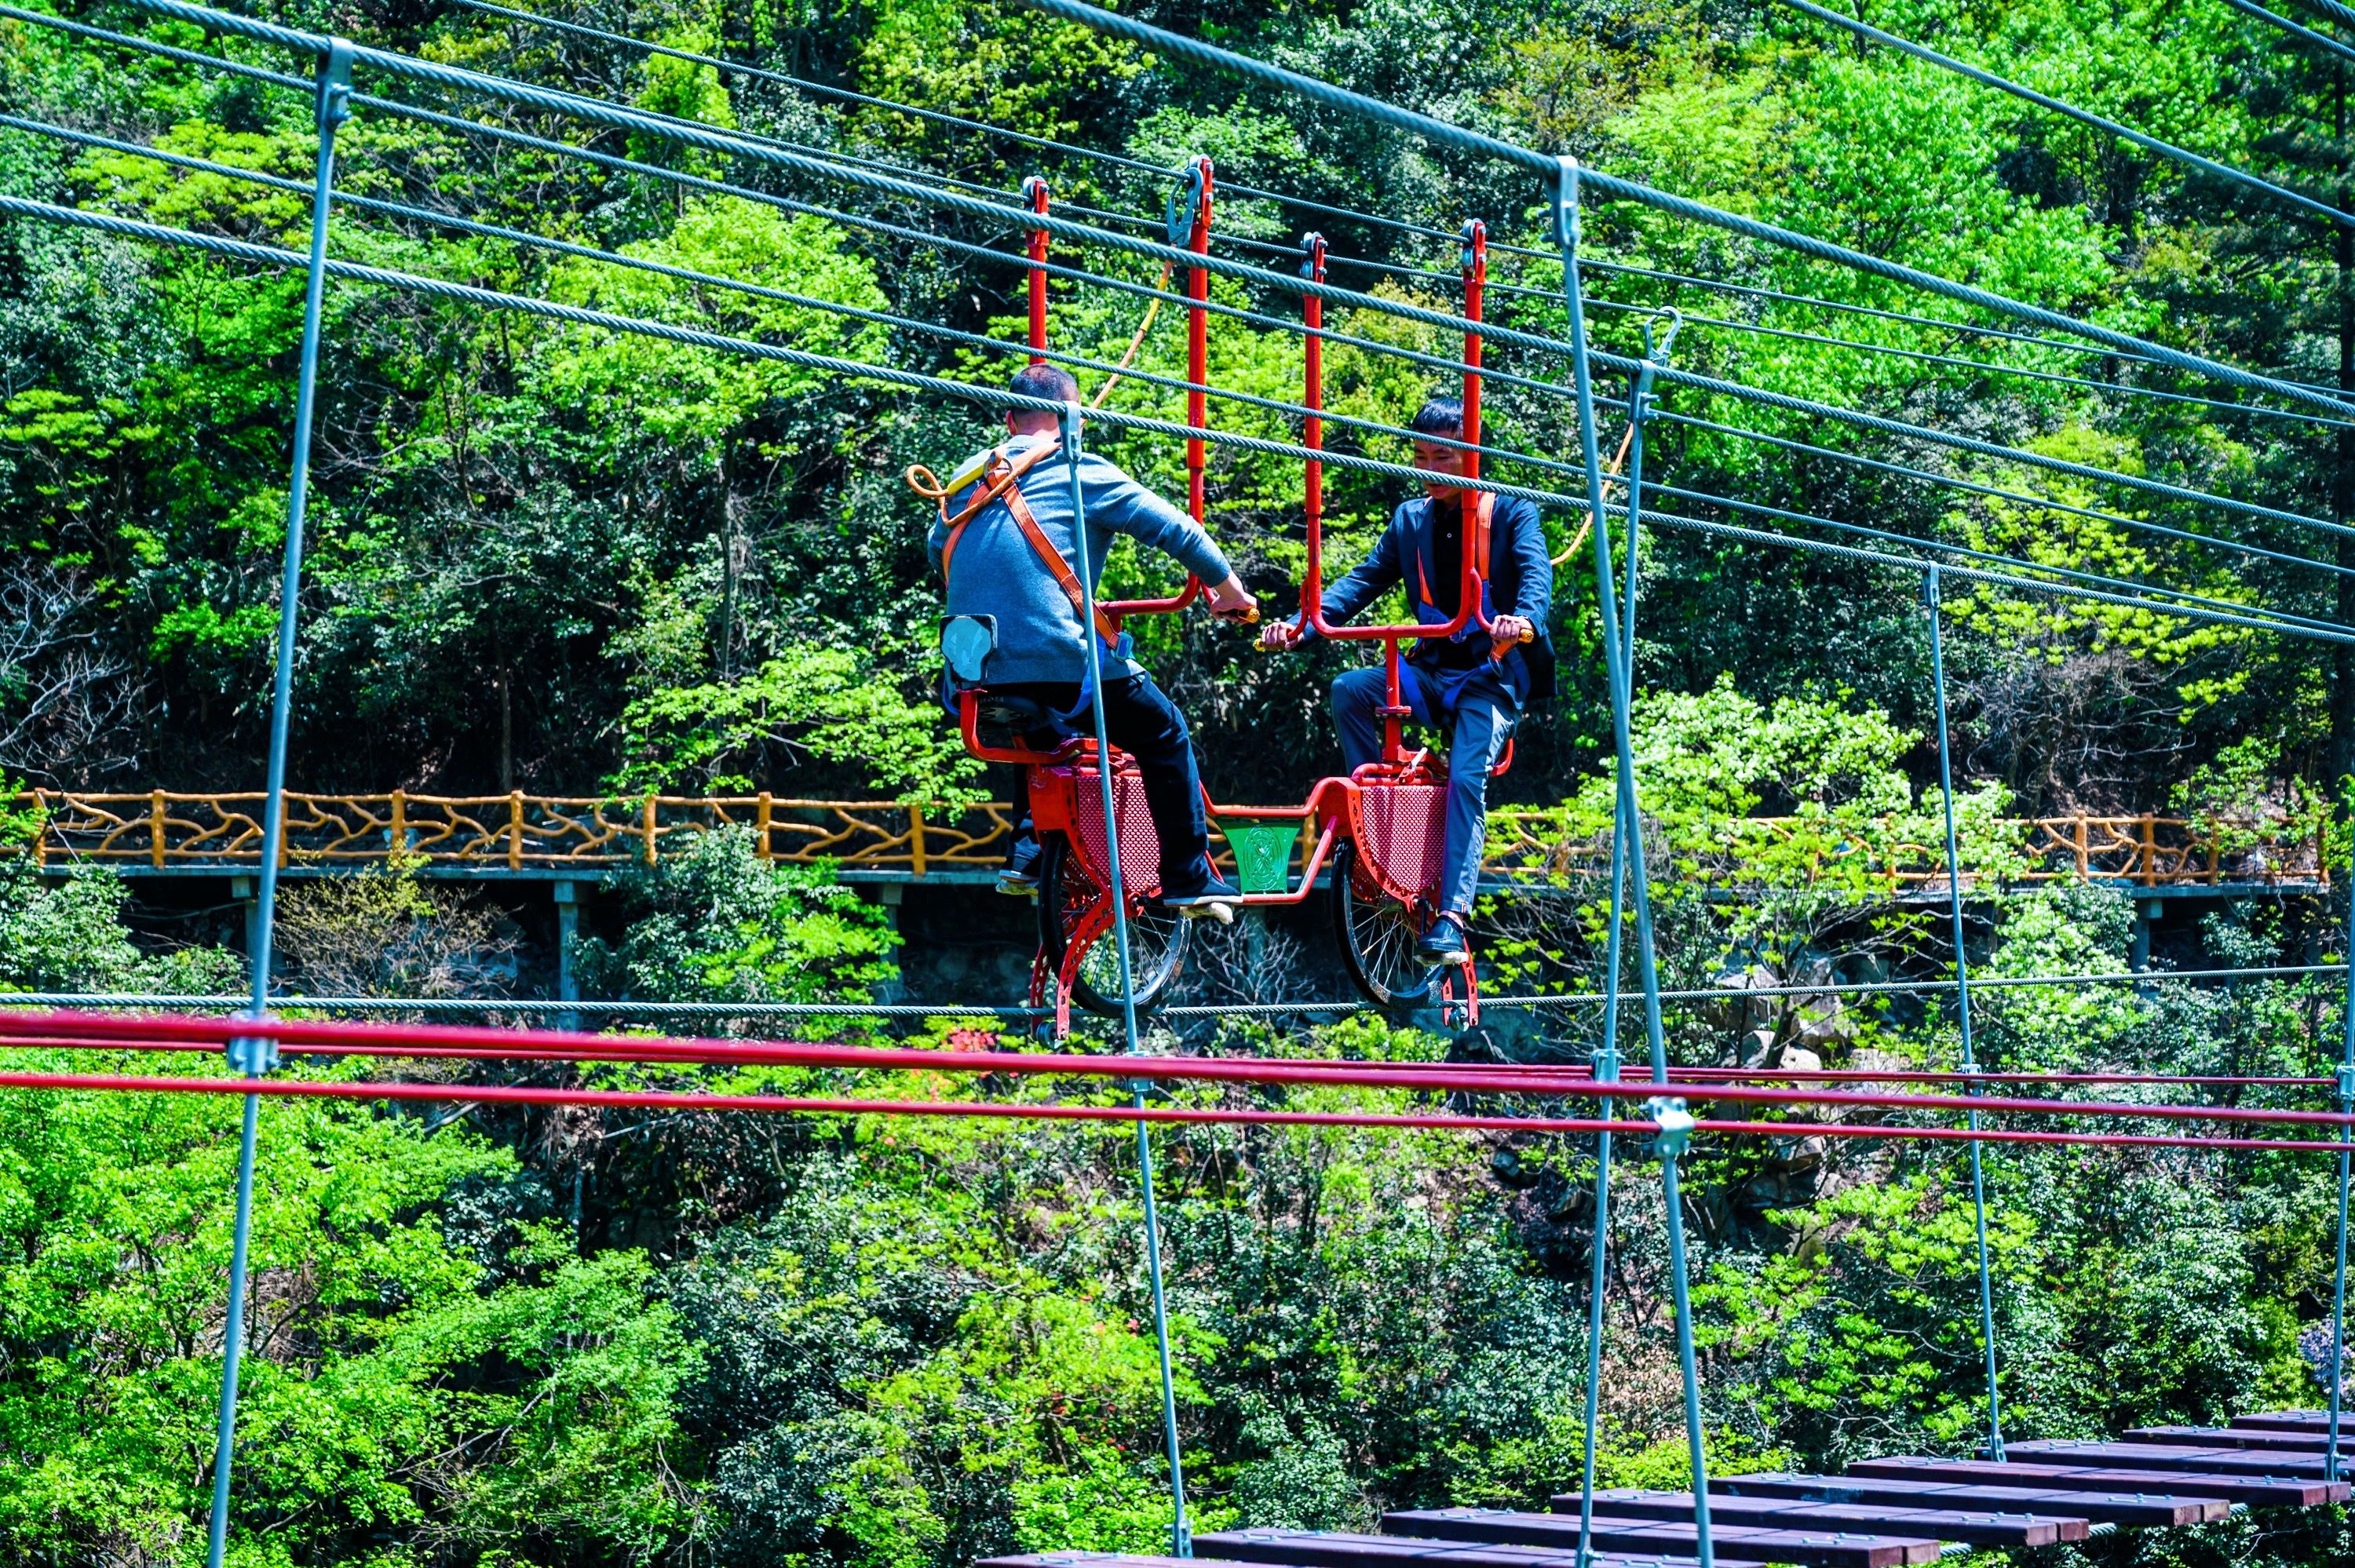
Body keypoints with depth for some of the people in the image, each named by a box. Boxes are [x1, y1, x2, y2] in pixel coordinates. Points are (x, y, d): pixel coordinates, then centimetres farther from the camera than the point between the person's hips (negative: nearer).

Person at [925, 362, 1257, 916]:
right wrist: (1228, 589, 16)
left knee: (1048, 736, 36)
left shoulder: (965, 479, 16)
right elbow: (1173, 527, 2)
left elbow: (938, 549, 31)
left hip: (977, 673, 6)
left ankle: (1025, 853, 24)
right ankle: (1191, 881, 14)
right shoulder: (1079, 471, 2)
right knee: (1165, 738, 14)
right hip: (1061, 661, -6)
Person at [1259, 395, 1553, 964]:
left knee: (1465, 778, -26)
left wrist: (1525, 622, -44)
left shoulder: (1512, 513, -2)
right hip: (1431, 668, 5)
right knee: (1349, 691, -22)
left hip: (1493, 673, -5)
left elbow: (1536, 575, -19)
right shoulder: (1410, 519, 11)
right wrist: (1300, 626, -16)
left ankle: (1451, 920, -29)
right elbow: (1365, 578, 2)